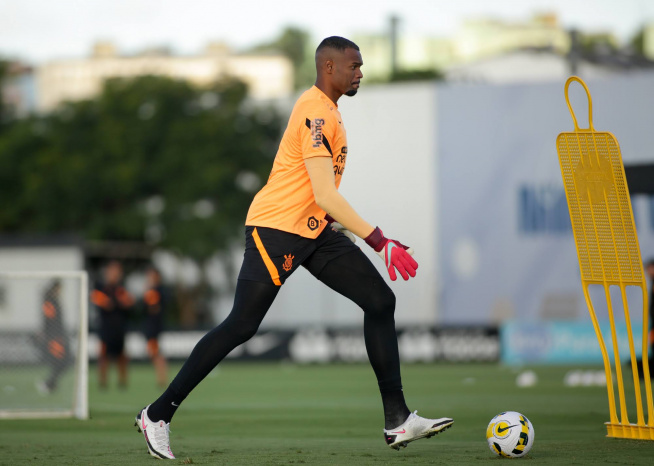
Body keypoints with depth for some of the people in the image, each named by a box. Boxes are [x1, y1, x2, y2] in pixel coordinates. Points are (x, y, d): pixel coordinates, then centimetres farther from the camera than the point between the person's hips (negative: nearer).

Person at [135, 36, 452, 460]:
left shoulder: (325, 108, 15)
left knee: (381, 301, -1)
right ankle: (157, 415, 2)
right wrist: (381, 242, -25)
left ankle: (398, 420, -3)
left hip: (315, 231, 10)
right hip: (276, 228, -10)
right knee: (241, 326, -8)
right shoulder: (316, 113, -18)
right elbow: (325, 195, -25)